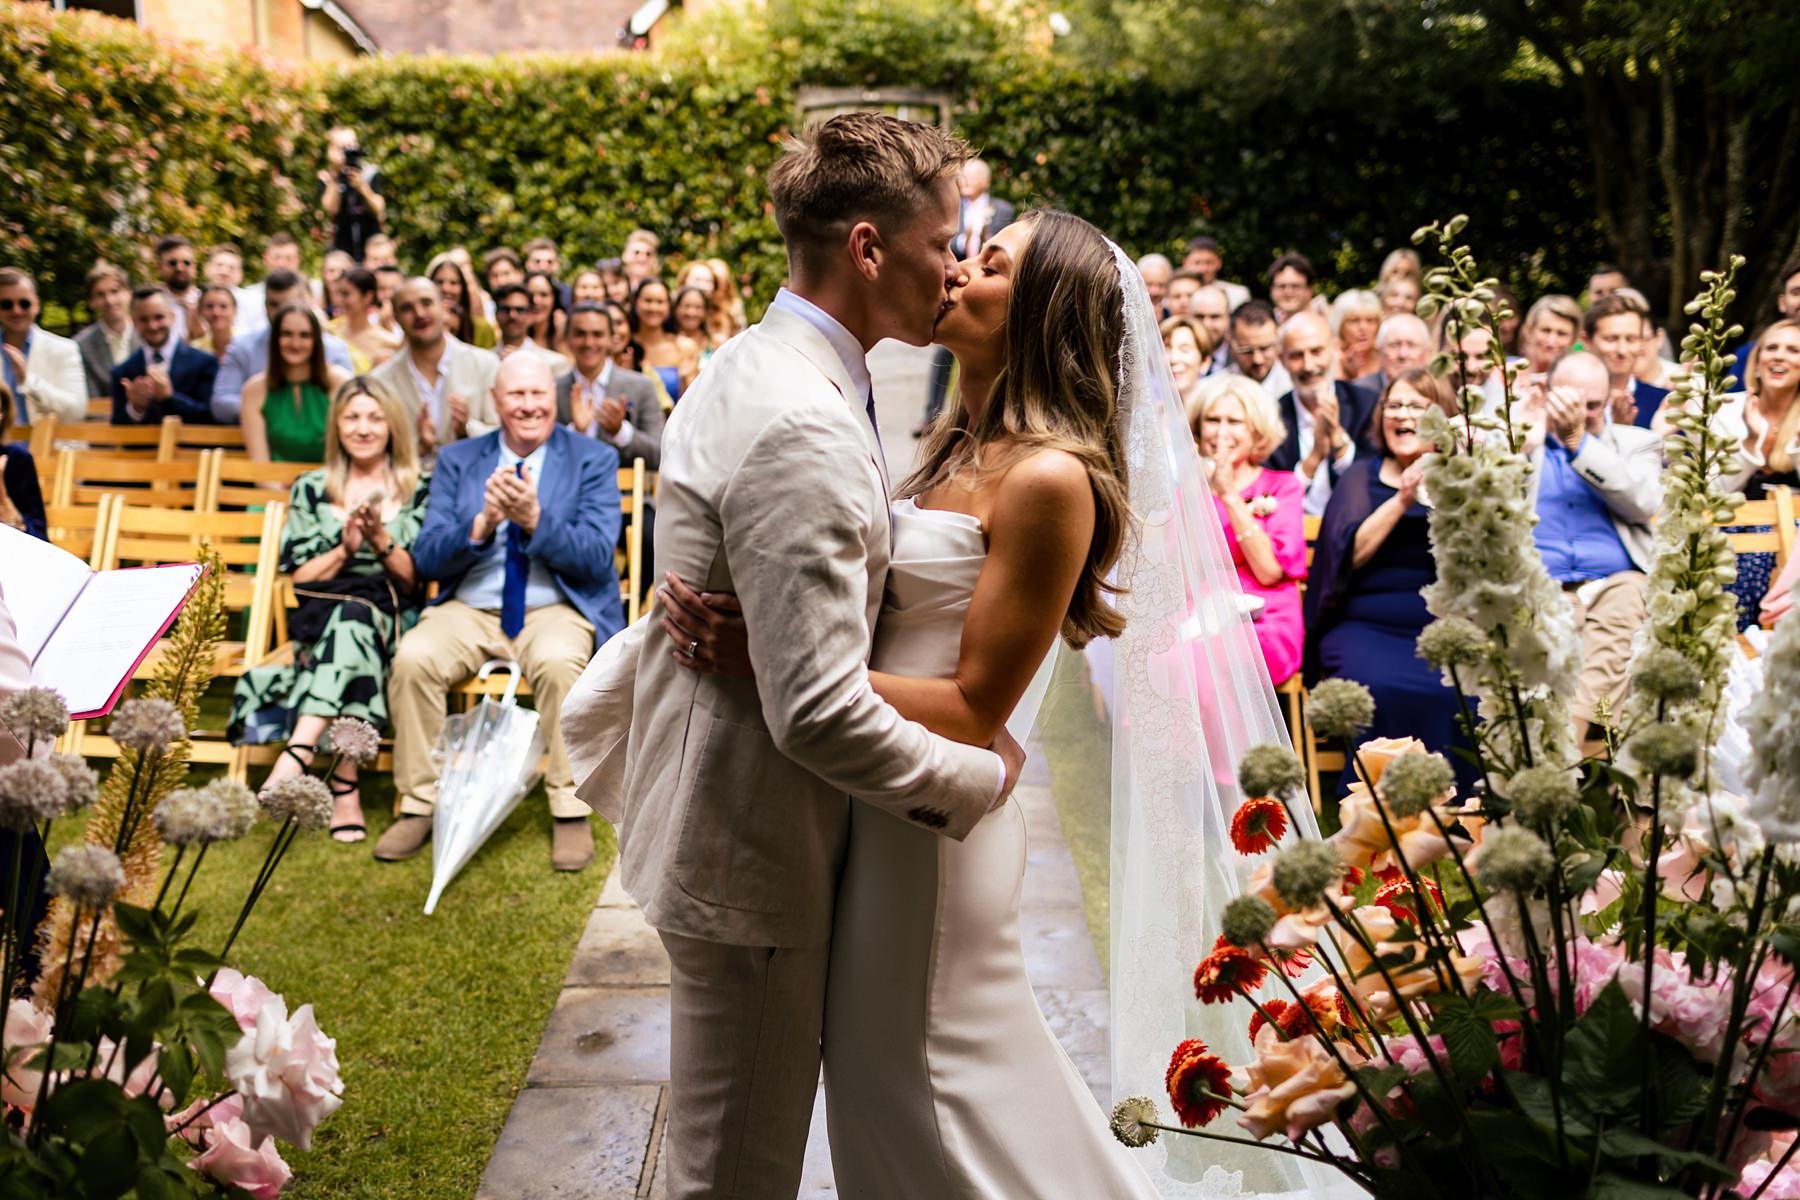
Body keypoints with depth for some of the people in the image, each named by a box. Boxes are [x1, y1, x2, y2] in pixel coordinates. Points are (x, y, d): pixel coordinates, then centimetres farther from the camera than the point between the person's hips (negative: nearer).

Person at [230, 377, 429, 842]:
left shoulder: (420, 490, 10)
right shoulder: (311, 489, 15)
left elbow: (416, 581, 4)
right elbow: (300, 577, 9)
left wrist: (381, 541, -13)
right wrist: (345, 548, -8)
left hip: (394, 620, -1)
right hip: (322, 619, 1)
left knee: (354, 616, -37)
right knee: (348, 618, -36)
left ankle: (296, 756, -50)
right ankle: (345, 789, -43)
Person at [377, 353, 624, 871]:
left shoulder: (594, 459, 3)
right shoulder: (456, 459, 10)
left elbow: (597, 558, -9)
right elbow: (426, 558, 1)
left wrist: (535, 520, -25)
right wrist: (482, 524, -18)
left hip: (556, 611, -2)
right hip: (468, 610, 3)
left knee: (558, 662, -35)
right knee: (411, 659, -27)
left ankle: (570, 809, -19)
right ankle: (419, 804, -10)